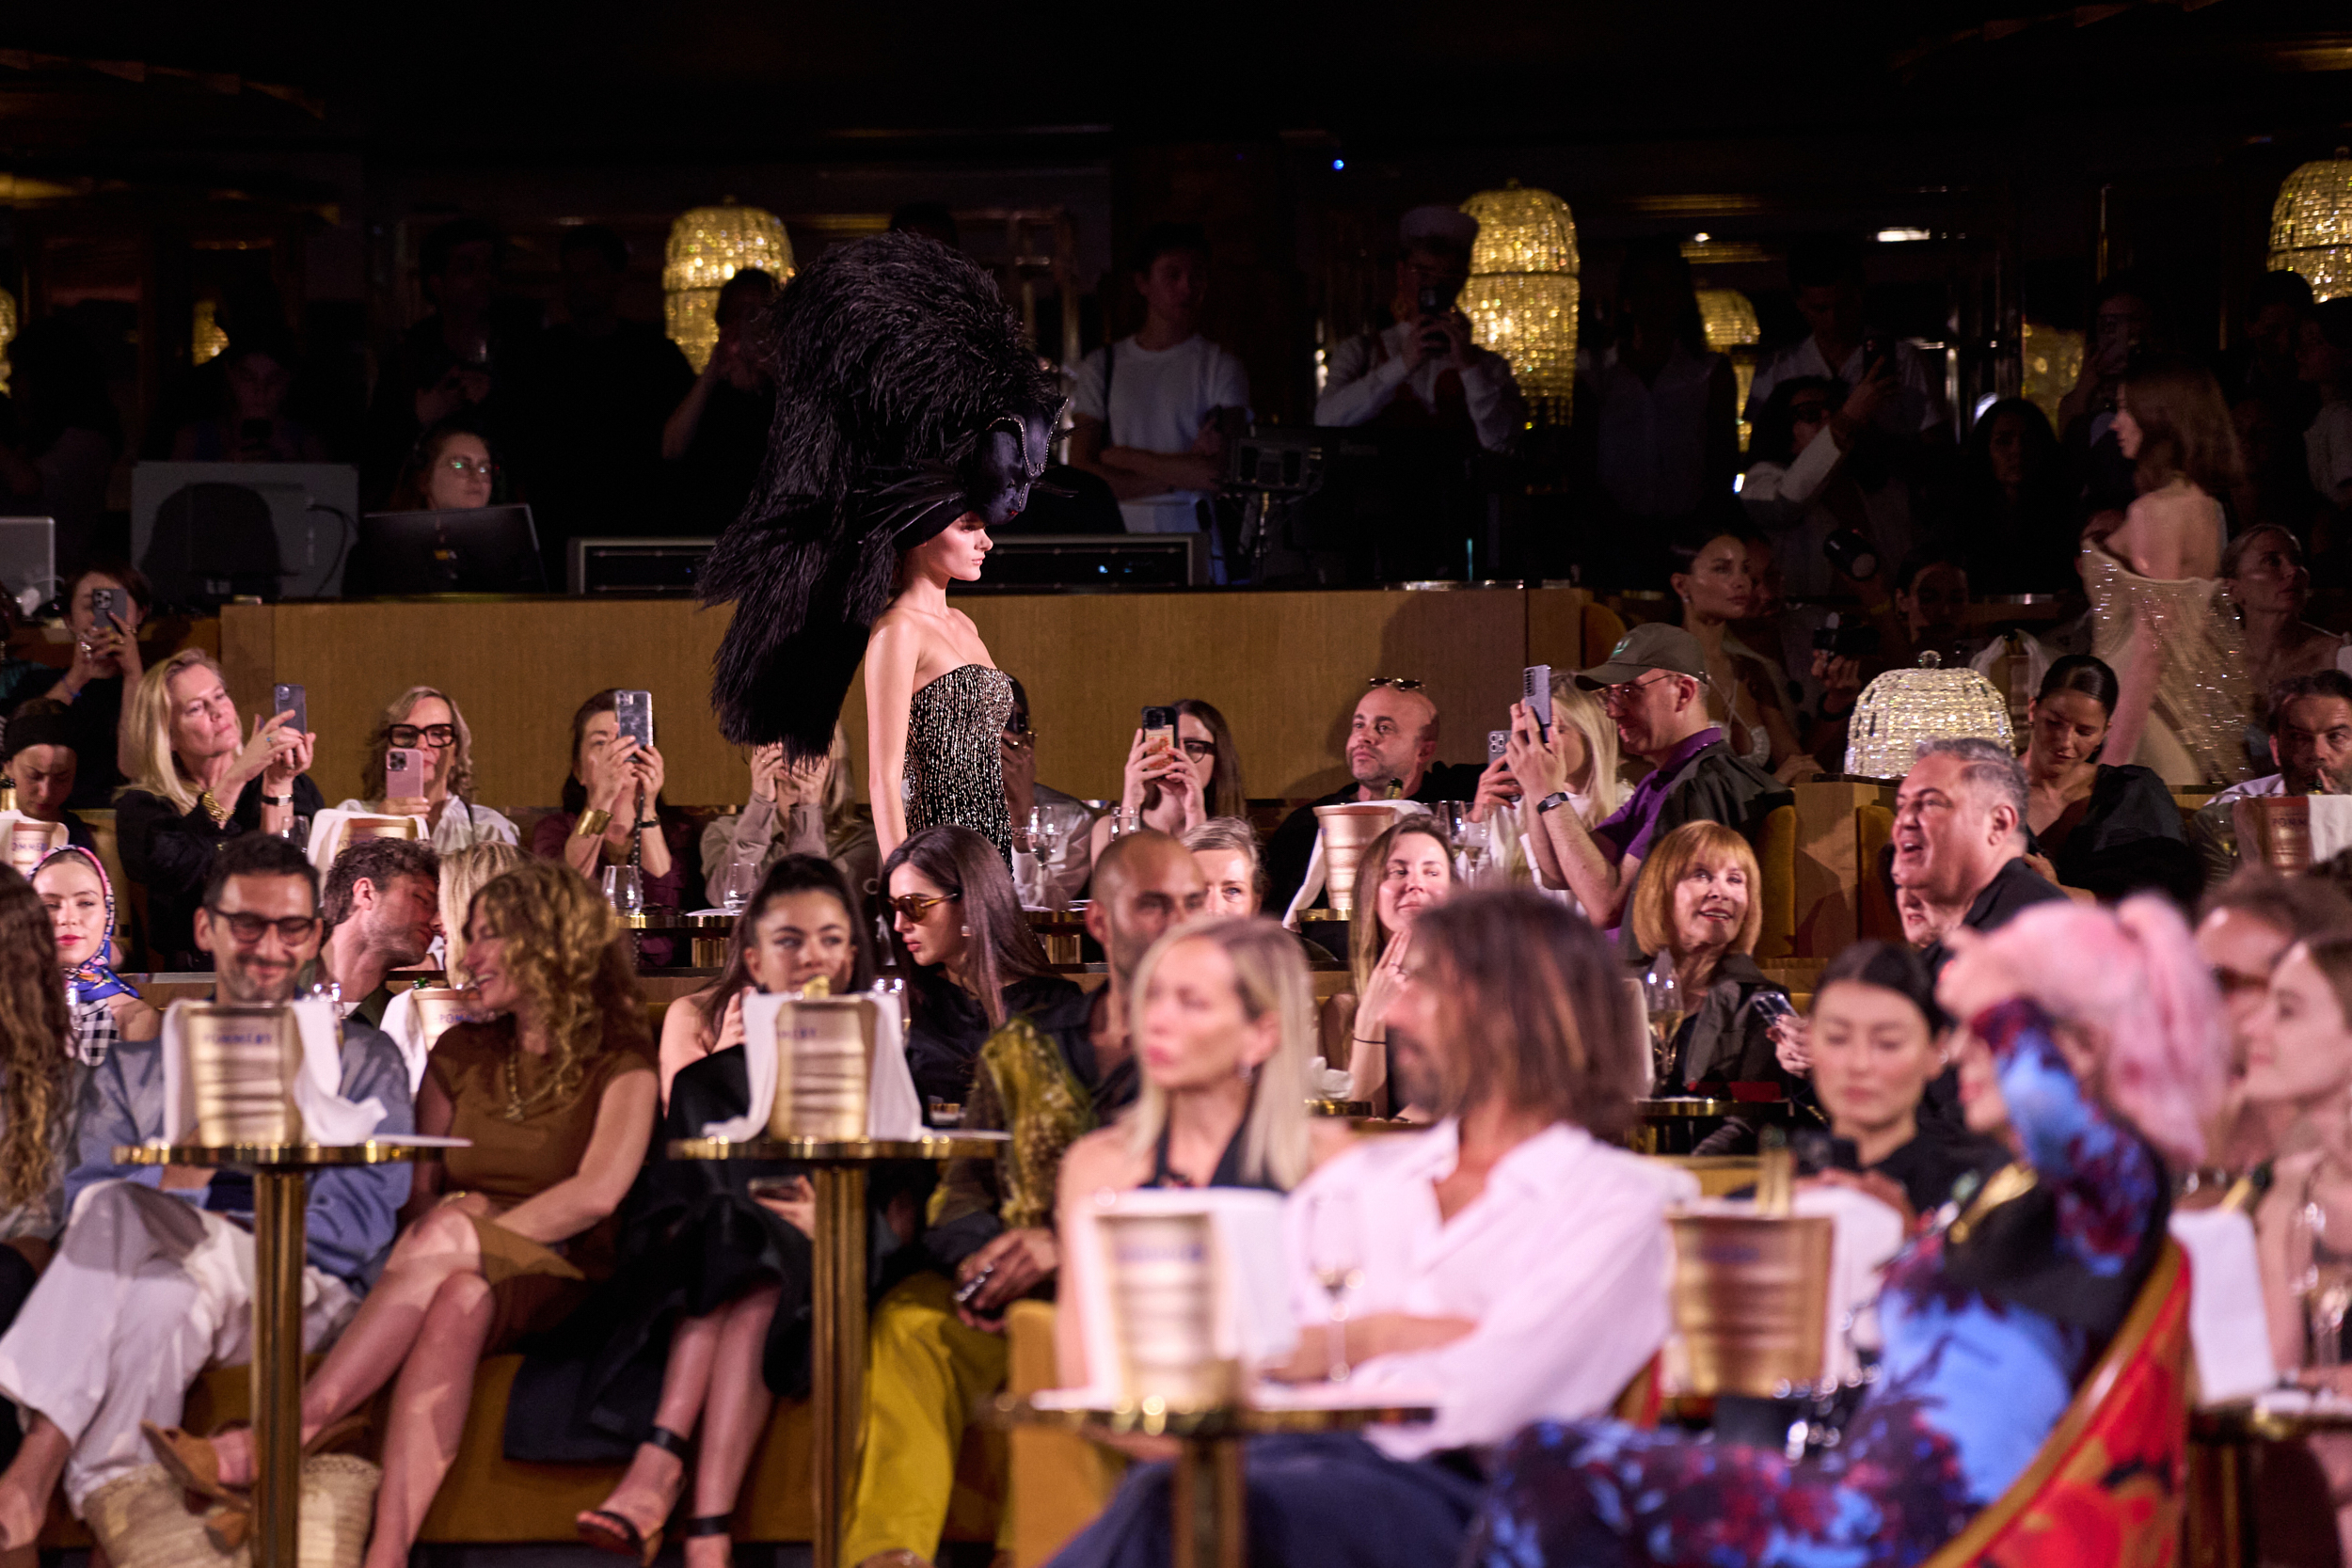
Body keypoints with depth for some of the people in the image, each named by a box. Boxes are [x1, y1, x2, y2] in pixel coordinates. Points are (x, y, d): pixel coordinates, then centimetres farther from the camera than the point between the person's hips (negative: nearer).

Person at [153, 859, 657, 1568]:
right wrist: (451, 1239, -4)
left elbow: (597, 1193, -10)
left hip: (558, 1281, -3)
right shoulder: (461, 1054, 21)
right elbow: (418, 1195, 19)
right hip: (464, 1273, 3)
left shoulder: (619, 1059, 4)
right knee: (453, 1299, -37)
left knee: (449, 1233, -37)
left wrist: (467, 1234, -14)